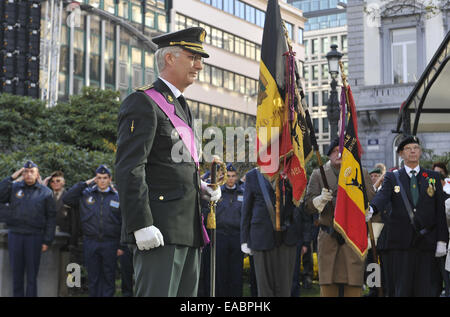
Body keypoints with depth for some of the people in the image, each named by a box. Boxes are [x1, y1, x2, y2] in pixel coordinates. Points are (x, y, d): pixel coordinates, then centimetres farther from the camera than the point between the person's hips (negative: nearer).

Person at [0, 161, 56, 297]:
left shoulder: (45, 192, 3)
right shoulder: (14, 188, 7)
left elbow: (51, 218, 3)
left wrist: (47, 241, -3)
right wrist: (11, 178, -8)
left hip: (34, 237, -2)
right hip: (15, 235, 2)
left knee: (32, 274, 2)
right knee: (16, 272, 7)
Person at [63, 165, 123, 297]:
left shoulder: (117, 197, 5)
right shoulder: (86, 194, 8)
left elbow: (123, 223, 4)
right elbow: (66, 199, -2)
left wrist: (121, 246, -2)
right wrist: (85, 184, -3)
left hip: (110, 243, -1)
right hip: (90, 243, 1)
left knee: (109, 278, 4)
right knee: (93, 278, 6)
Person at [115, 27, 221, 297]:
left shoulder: (183, 108, 23)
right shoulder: (143, 103, -7)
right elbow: (129, 169, -16)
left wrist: (202, 186, 10)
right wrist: (141, 225, -23)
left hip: (188, 230, 9)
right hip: (160, 230, -9)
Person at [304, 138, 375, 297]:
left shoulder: (362, 174, 10)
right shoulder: (318, 174, 9)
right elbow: (309, 204, 0)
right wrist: (321, 199, -19)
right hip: (328, 238, 0)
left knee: (353, 287, -3)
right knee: (327, 286, -1)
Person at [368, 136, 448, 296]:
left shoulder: (433, 177, 11)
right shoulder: (392, 178, 8)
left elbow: (440, 211, 7)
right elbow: (382, 196, -12)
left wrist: (441, 241, -1)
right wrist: (371, 209, -36)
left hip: (426, 242, 1)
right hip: (401, 242, -1)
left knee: (425, 289, 1)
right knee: (402, 289, 2)